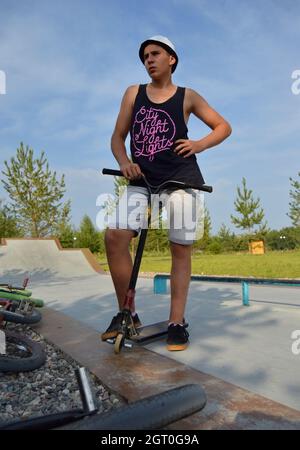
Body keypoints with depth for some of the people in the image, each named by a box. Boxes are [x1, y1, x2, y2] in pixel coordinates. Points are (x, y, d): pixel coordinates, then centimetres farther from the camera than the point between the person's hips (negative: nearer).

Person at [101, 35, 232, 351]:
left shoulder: (187, 97, 10)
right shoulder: (133, 93, 15)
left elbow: (223, 127, 13)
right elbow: (118, 137, 12)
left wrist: (199, 145, -6)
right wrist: (124, 162, -9)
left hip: (180, 179, -1)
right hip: (142, 181, 2)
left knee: (180, 249, -3)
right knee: (114, 236, -17)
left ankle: (176, 322, 10)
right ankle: (127, 313, -1)